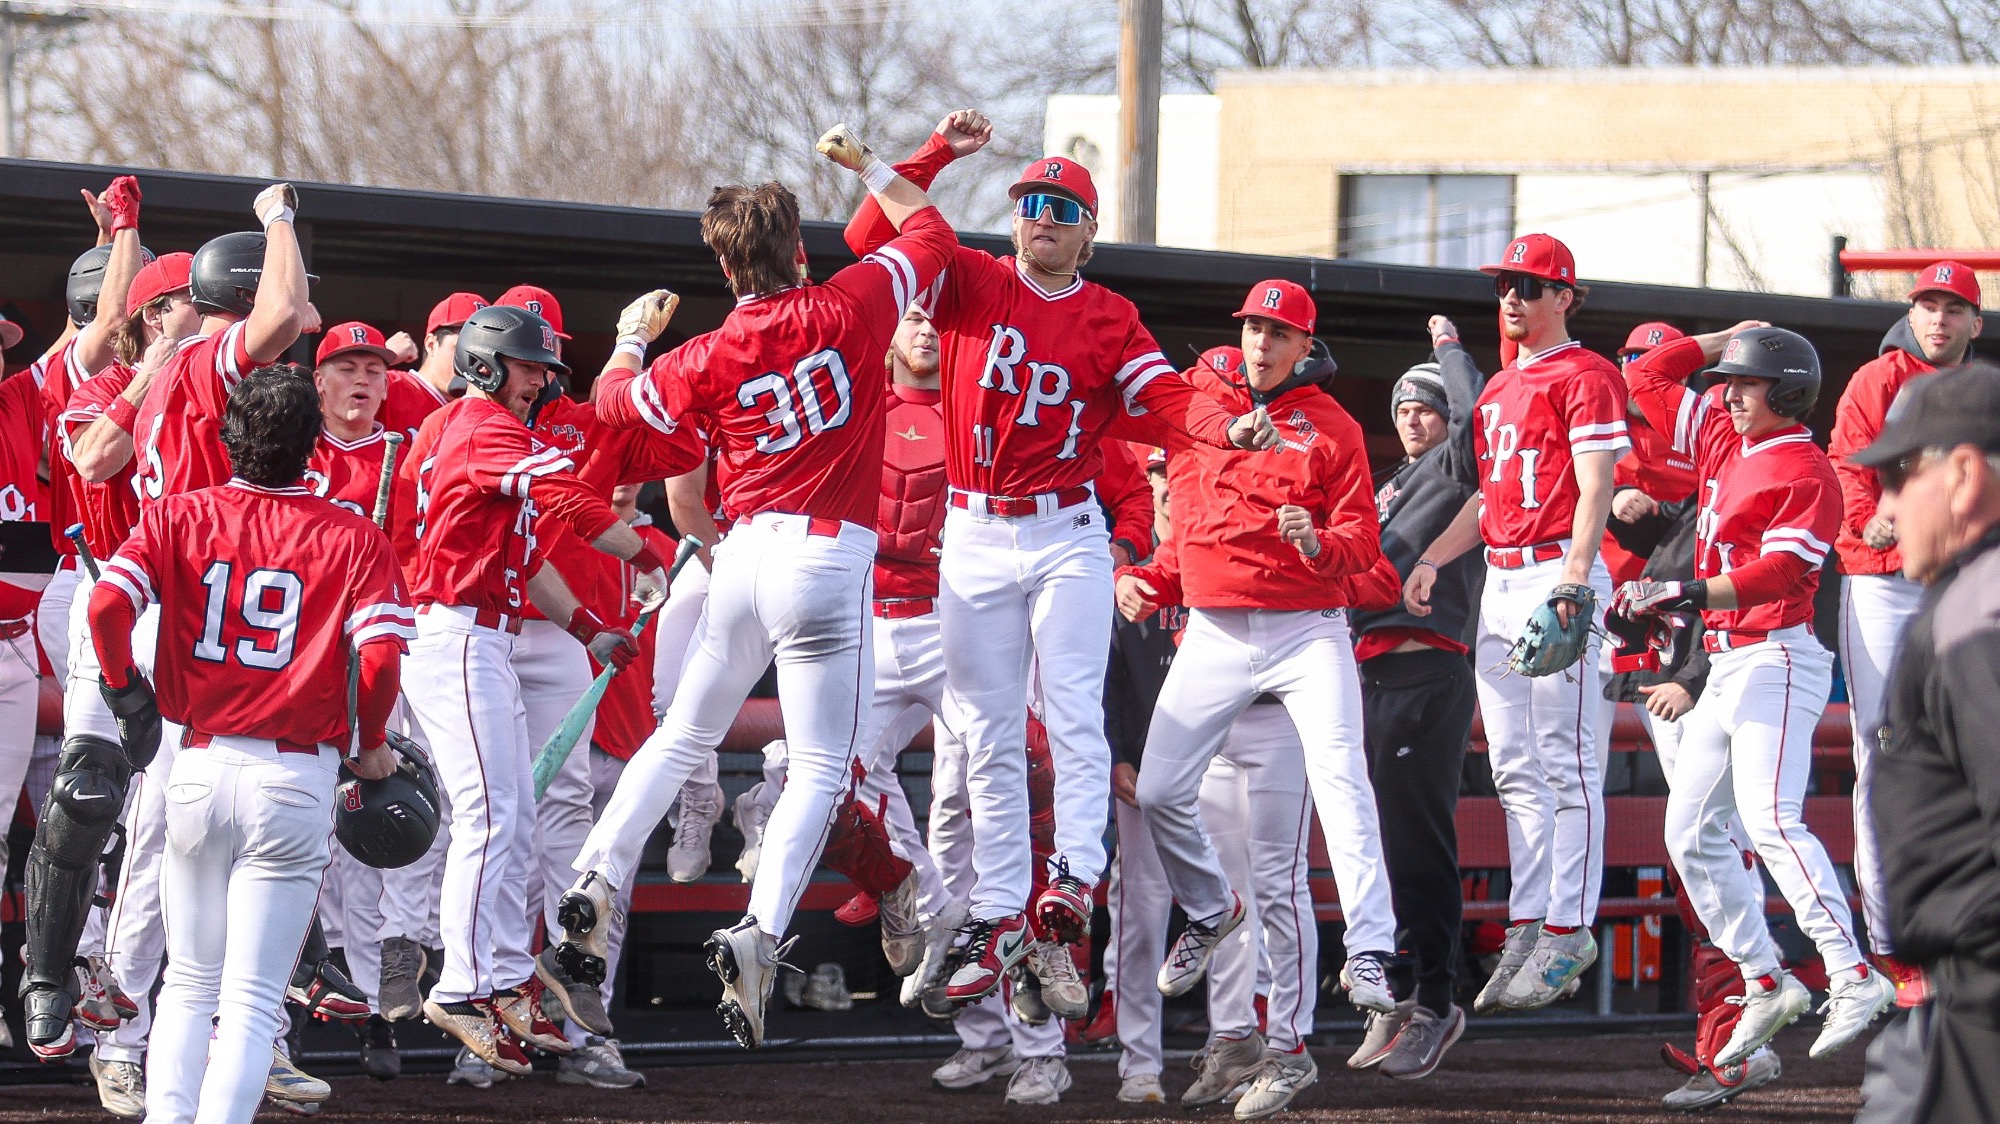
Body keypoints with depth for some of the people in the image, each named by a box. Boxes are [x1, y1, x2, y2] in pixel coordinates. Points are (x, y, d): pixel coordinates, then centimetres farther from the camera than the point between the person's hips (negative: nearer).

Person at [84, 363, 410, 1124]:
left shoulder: (178, 518, 2)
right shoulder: (352, 539, -2)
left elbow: (107, 605, -11)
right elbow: (380, 657, -12)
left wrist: (125, 688, 7)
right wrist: (368, 747, 5)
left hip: (202, 768, 2)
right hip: (297, 776, -2)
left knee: (189, 983, 18)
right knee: (251, 999, -1)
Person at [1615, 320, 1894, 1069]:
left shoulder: (1805, 472, -11)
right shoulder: (1720, 435, 14)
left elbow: (1783, 572, -24)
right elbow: (1646, 378, 23)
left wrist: (1688, 595, -33)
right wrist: (1726, 339, 16)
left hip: (1774, 660, -10)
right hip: (1723, 664, 10)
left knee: (1769, 819, -25)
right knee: (1690, 834, 8)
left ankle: (1853, 978, -30)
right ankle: (1766, 985, 12)